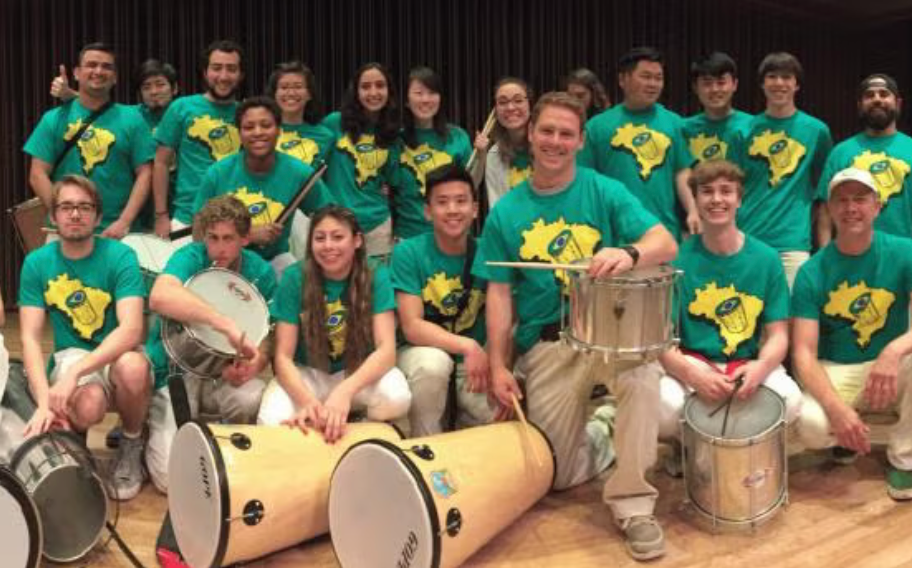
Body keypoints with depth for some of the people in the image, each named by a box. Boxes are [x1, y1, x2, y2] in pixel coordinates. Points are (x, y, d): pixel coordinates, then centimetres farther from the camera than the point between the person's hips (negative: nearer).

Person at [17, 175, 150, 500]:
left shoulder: (120, 256, -12)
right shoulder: (36, 263, -4)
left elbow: (131, 329, -24)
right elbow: (30, 339, -9)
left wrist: (76, 372, -35)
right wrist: (44, 402, -24)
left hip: (116, 355, 0)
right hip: (70, 357, 1)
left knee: (132, 367, -38)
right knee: (88, 406, -34)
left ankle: (132, 446, -5)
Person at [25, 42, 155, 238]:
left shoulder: (131, 118, 4)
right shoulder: (54, 118, 6)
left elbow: (144, 174, -1)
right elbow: (38, 174, 3)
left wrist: (124, 222, -11)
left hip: (116, 231, -1)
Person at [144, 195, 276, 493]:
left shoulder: (260, 272, -2)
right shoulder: (190, 257, -14)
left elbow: (265, 339, 0)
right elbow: (160, 297, -38)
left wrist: (253, 366, -25)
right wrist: (227, 324, -47)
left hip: (223, 373, 3)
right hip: (174, 371, -2)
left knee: (256, 398, -33)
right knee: (171, 478, -18)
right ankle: (147, 430, 18)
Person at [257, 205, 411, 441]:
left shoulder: (376, 277, -13)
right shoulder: (294, 278, -13)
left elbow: (387, 349, -23)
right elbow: (283, 356, -16)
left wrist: (345, 391, -42)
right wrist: (309, 401, -37)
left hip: (358, 372, 0)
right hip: (307, 374, 0)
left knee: (397, 398, -33)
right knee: (271, 422, -30)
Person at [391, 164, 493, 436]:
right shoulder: (408, 252, -12)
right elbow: (412, 327, -17)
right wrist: (467, 346, -30)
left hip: (473, 360, 3)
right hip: (421, 351, -3)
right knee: (433, 362, -34)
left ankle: (461, 429, 18)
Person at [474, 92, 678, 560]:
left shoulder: (604, 192, -2)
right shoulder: (506, 212, 4)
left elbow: (666, 244, -14)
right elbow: (499, 294, 3)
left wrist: (629, 253, -37)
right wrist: (498, 366, -5)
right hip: (545, 344, 2)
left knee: (643, 377, -37)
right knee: (558, 474, 3)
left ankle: (632, 504, -18)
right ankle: (599, 431, 37)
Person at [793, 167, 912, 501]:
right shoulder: (812, 272, -10)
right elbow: (803, 352, -16)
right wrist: (836, 407, -33)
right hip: (836, 372, -1)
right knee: (811, 425, -32)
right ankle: (848, 435, 9)